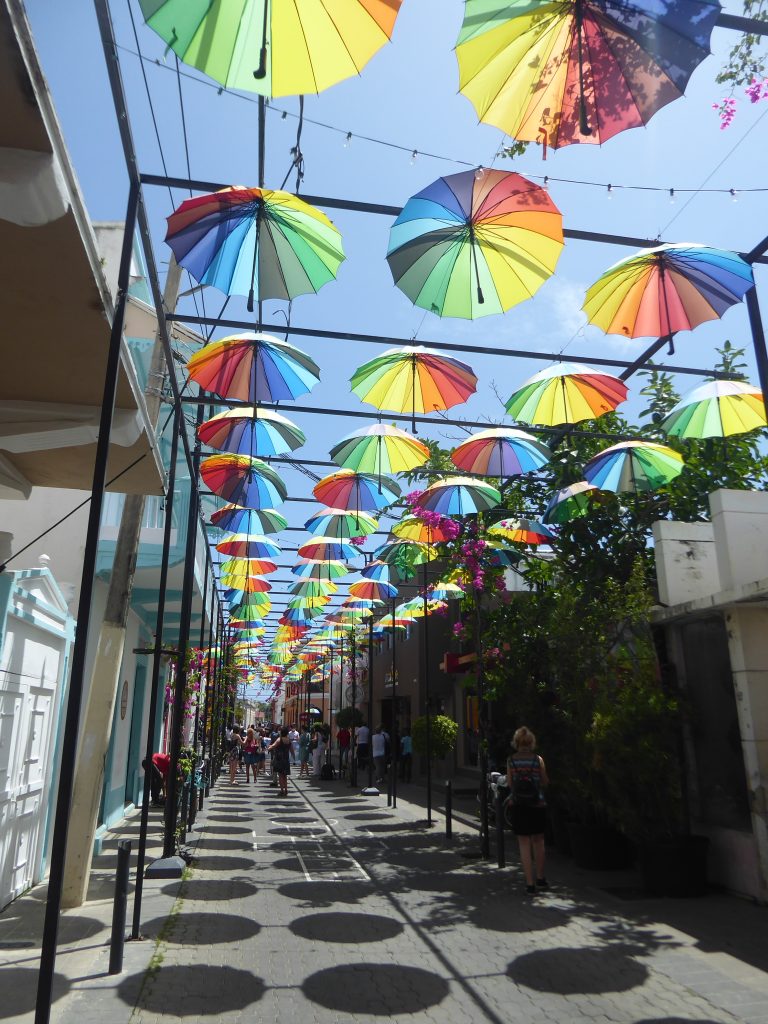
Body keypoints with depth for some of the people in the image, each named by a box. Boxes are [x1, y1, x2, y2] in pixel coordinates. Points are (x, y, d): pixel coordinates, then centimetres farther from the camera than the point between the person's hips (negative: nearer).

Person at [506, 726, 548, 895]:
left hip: (519, 806, -1)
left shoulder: (511, 761, -7)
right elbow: (545, 782, 0)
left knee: (524, 844, 7)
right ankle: (540, 878, 31)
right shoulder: (538, 760, -8)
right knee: (538, 842, 19)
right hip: (538, 805, 1)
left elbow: (509, 783, -1)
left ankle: (530, 883, 7)